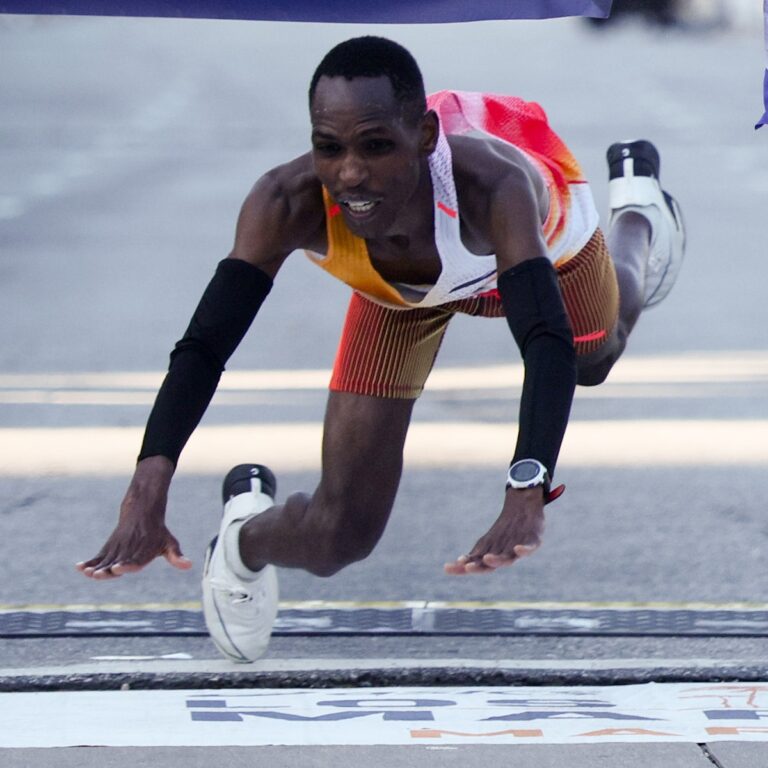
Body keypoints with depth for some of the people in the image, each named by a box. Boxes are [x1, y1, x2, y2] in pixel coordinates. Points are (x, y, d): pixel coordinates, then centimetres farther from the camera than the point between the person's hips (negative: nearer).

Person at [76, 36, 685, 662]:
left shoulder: (491, 185, -50)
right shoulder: (288, 204, -43)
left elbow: (549, 347, -59)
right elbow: (204, 345, -47)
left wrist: (526, 499, -75)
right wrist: (147, 493, -63)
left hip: (546, 241, 0)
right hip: (400, 290, 1)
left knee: (596, 357, 35)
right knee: (337, 538, -8)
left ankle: (635, 198, 63)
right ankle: (244, 535, 28)